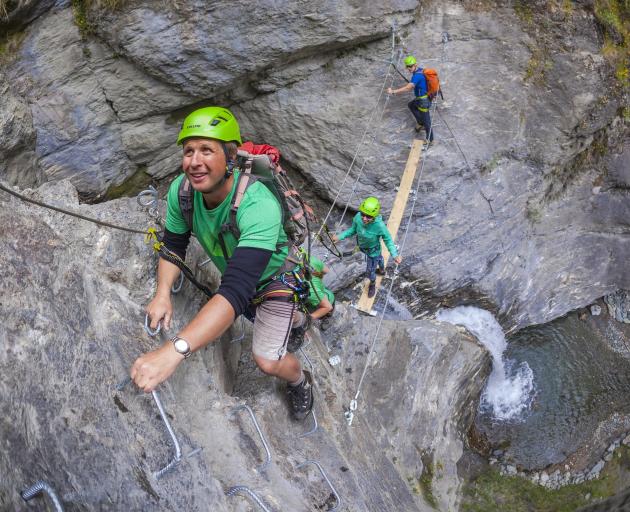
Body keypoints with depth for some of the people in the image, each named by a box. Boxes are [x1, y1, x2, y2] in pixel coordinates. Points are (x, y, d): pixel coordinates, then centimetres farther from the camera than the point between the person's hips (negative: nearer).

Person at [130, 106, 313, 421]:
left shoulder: (258, 206, -45)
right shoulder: (181, 190, -28)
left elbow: (237, 290, -55)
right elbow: (173, 245, -10)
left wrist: (174, 350, -66)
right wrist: (163, 293, -31)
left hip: (273, 276, -5)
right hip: (233, 273, 6)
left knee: (267, 362, -9)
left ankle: (300, 381, 27)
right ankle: (296, 319, 63)